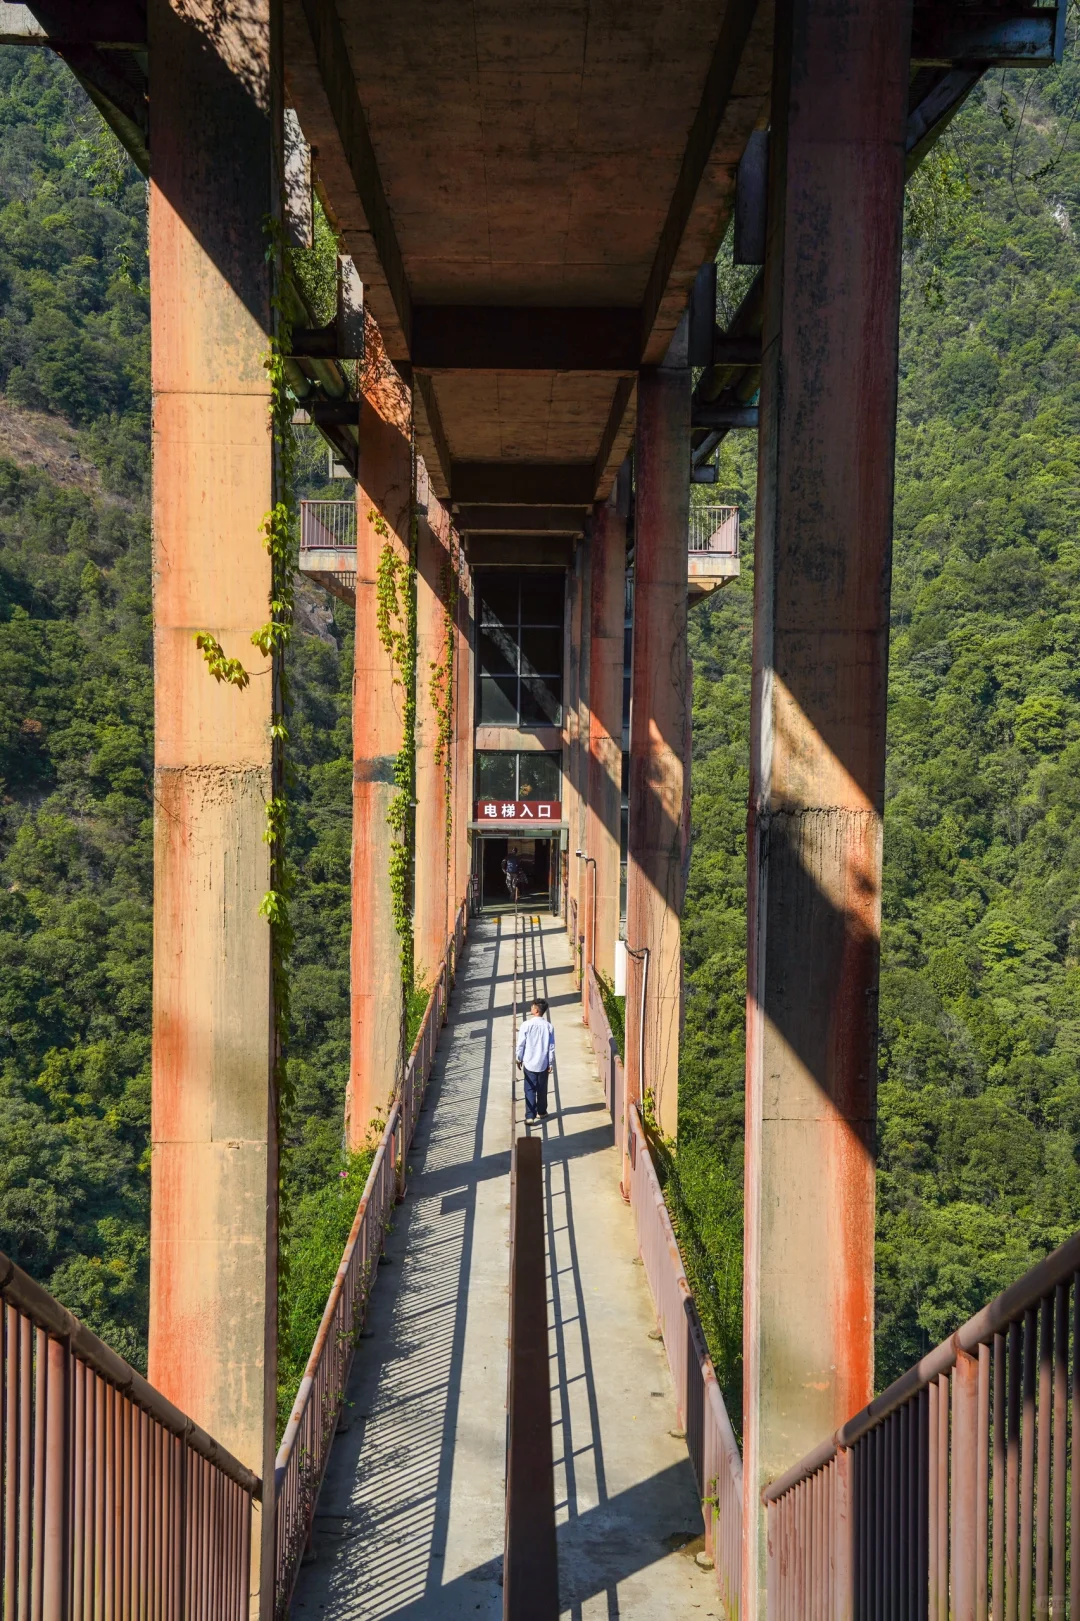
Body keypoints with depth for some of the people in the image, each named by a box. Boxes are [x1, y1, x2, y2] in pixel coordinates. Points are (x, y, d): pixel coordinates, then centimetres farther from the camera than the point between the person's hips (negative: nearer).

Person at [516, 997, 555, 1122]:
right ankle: (541, 1112, 29)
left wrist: (519, 1059, 6)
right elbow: (551, 1047, -2)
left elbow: (521, 1044, -8)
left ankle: (530, 1116, -2)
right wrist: (550, 1063, 7)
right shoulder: (548, 1026, -6)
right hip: (543, 1064, 2)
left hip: (529, 1063, -2)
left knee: (530, 1090, 3)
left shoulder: (526, 1025, -13)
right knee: (542, 1089, 16)